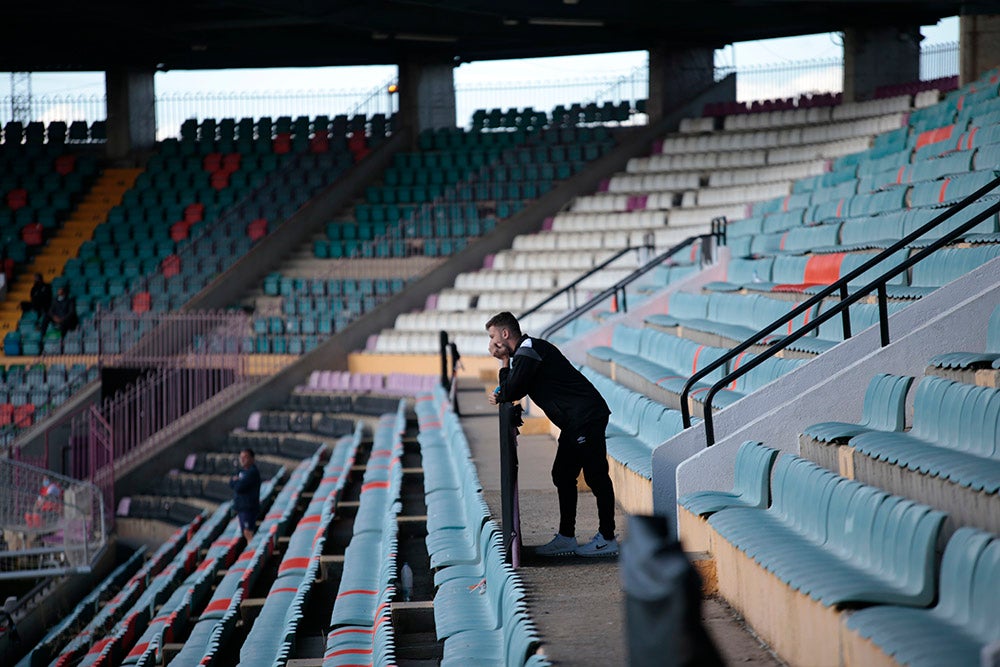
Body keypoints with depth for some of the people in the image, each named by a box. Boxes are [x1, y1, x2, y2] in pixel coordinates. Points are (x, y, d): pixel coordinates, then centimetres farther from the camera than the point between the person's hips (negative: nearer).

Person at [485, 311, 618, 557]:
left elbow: (510, 392, -15)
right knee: (563, 475, 13)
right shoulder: (524, 351, 20)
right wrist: (501, 396, 2)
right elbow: (515, 391, 22)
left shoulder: (529, 351, -13)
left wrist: (504, 361, 1)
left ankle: (607, 539, -4)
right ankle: (566, 538, 17)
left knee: (596, 475, -7)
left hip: (586, 417, -11)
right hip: (575, 421, 11)